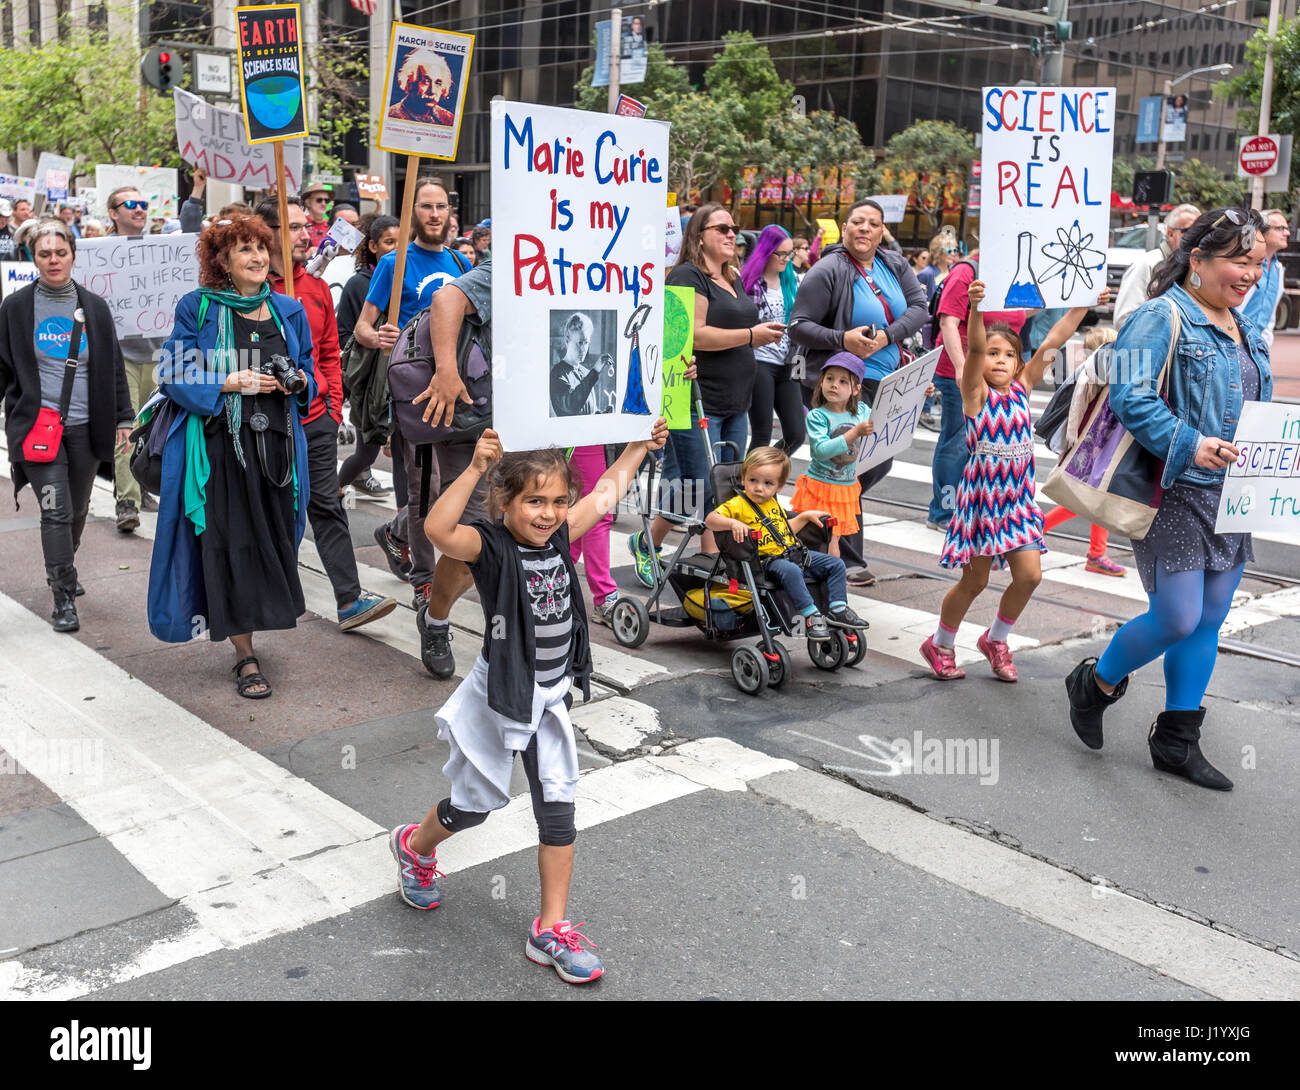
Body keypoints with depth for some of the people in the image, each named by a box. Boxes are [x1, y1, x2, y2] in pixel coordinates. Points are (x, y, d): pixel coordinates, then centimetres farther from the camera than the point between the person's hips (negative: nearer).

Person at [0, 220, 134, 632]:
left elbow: (113, 366, 11)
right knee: (56, 511, -10)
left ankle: (60, 570, 38)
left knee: (78, 510, 13)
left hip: (86, 427, 3)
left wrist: (123, 417, 7)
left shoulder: (94, 307, 7)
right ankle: (63, 598, -3)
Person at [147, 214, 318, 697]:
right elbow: (173, 377, -2)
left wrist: (298, 382, -3)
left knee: (272, 543, 5)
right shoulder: (197, 308, 1)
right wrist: (229, 383, -15)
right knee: (231, 546, -4)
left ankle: (244, 634, 27)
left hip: (276, 442, 4)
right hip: (219, 444, -4)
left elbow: (309, 375, 20)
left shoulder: (289, 311, 13)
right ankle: (245, 657, 4)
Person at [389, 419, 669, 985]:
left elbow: (607, 492, 14)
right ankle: (414, 846, 48)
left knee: (558, 813, 5)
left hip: (548, 699, 5)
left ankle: (551, 929, 17)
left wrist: (641, 445, 15)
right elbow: (438, 529, -43)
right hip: (498, 697, -5)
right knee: (473, 804, 15)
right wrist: (475, 468, -50)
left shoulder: (558, 537, -2)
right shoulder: (490, 546, -20)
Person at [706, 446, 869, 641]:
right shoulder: (738, 504, -7)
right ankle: (811, 616, -33)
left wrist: (805, 516, 23)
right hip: (767, 560, -8)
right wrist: (733, 523, -35)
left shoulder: (773, 503, 18)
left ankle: (837, 610, 3)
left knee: (836, 564, 2)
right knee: (791, 571, -39)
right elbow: (710, 519, -19)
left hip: (794, 553, 8)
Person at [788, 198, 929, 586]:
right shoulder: (828, 271, -9)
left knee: (880, 463, 13)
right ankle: (849, 561, 3)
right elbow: (799, 326, -11)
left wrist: (887, 336, -14)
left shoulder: (895, 265, 9)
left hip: (887, 380, 7)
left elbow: (919, 307, 3)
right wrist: (843, 340, -26)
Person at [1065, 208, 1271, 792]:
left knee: (1208, 620, 10)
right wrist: (1189, 443, -29)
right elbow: (1131, 397, -21)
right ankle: (1095, 684, 19)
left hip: (1229, 496, 8)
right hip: (1174, 496, -8)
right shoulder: (1160, 319, -10)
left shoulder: (1244, 328, 17)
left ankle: (1177, 740, 22)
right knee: (1177, 618, -9)